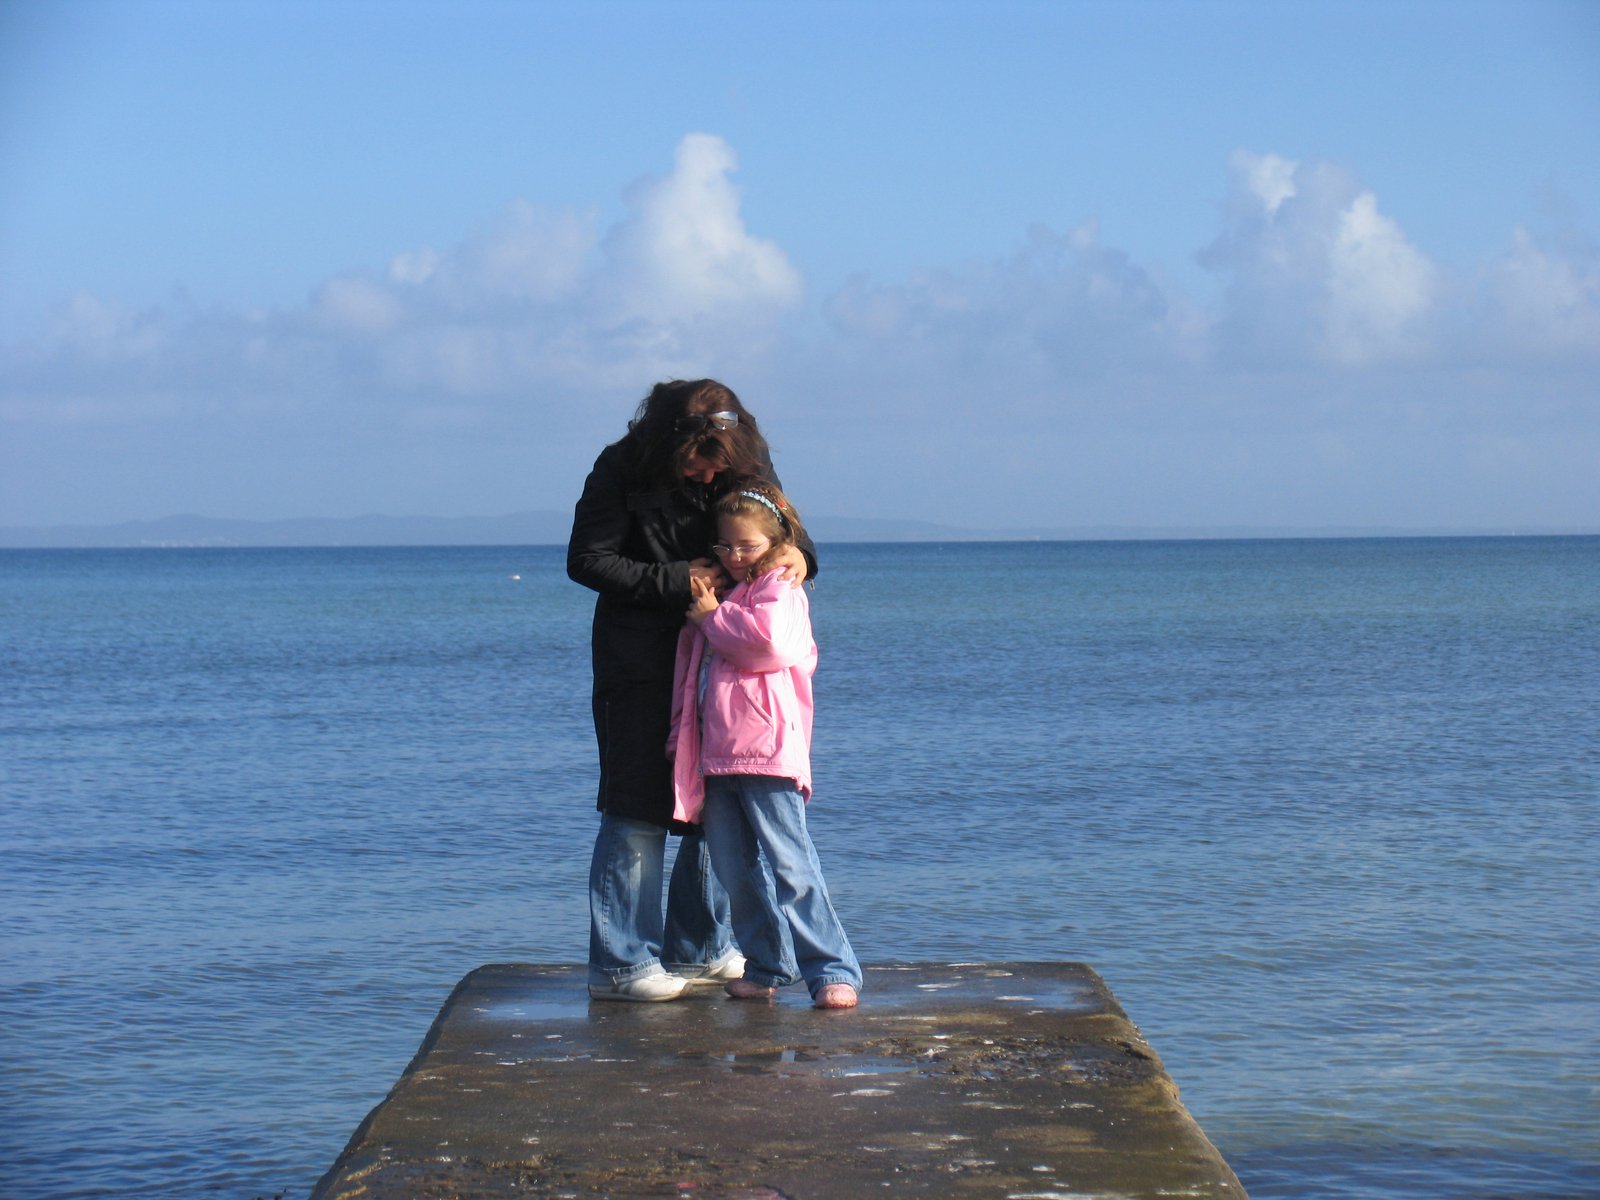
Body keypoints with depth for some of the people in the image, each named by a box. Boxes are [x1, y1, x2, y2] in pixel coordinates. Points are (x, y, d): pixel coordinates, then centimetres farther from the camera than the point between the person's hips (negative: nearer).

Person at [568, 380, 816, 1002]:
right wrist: (677, 580, -18)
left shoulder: (746, 465, -2)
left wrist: (796, 551, -13)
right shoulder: (622, 471, -13)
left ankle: (698, 951, 20)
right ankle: (621, 964, 2)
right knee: (637, 811, -4)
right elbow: (587, 561, -12)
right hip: (641, 663, -5)